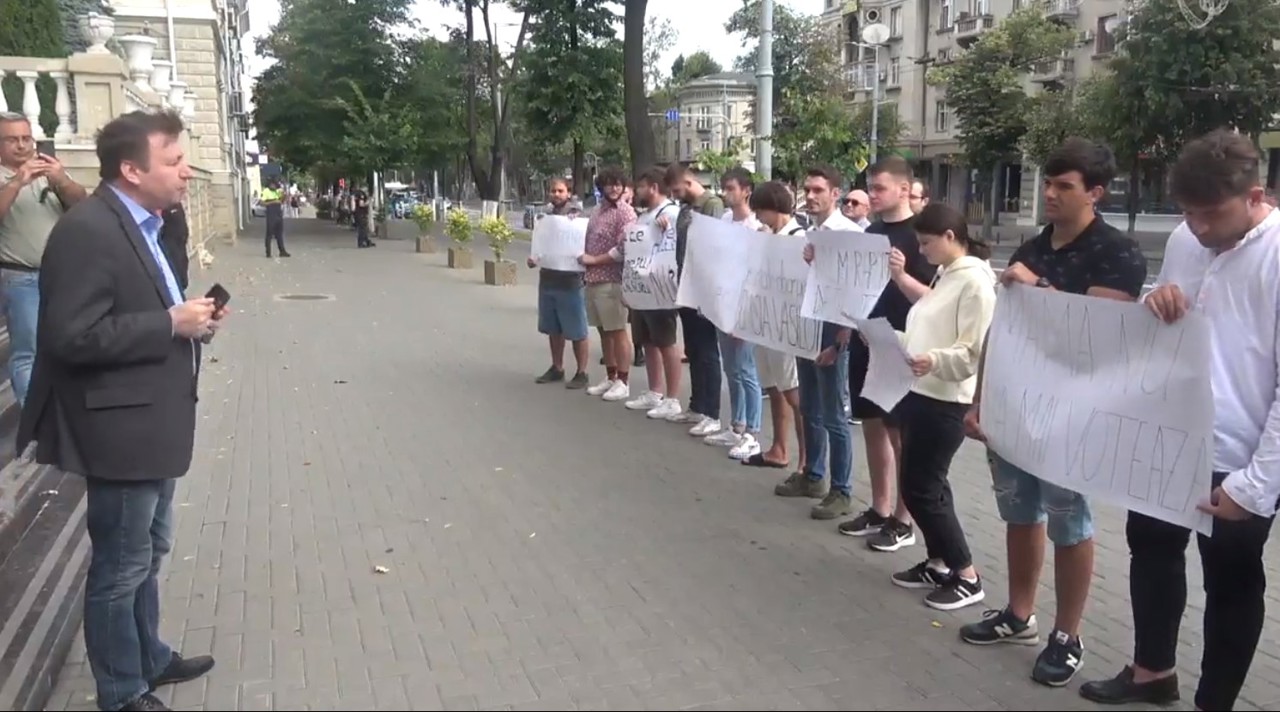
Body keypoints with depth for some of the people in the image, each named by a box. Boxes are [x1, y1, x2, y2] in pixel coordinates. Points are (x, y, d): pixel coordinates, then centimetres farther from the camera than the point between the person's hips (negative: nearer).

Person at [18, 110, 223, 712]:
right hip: (121, 430, -10)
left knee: (147, 555, 23)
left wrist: (187, 314, 1)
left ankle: (149, 658, 40)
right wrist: (172, 324, -22)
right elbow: (73, 336, -26)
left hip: (152, 424, 10)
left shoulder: (143, 224, 11)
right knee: (121, 568, 6)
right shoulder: (87, 230, -21)